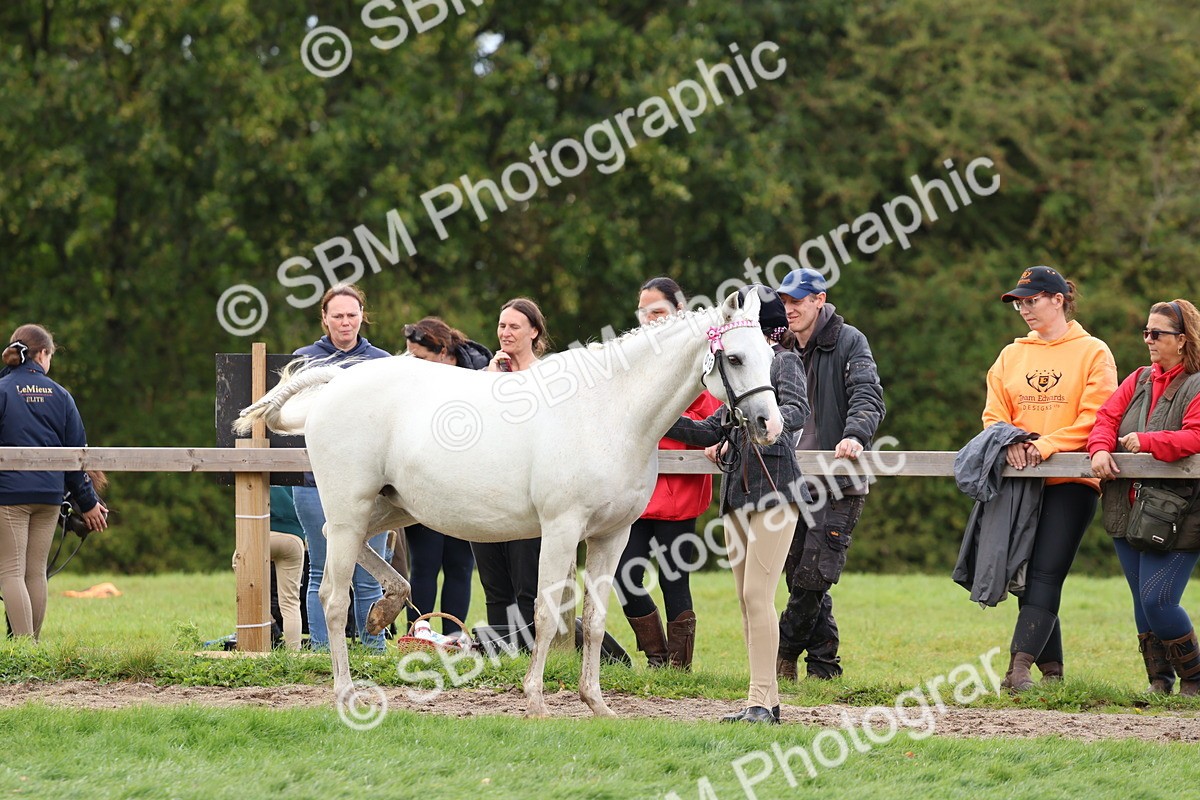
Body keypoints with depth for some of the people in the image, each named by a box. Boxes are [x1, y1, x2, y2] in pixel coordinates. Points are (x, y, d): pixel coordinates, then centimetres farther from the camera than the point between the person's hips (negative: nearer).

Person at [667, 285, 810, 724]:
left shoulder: (784, 362, -5)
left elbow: (798, 412, -23)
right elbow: (714, 430, 23)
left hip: (774, 489, -9)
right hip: (738, 492, 9)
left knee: (757, 595, -13)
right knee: (747, 600, 7)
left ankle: (761, 700, -14)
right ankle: (766, 698, 10)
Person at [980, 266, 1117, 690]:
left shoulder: (1093, 353, 1)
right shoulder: (1012, 356, 16)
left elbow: (1094, 418, -8)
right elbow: (994, 413, 11)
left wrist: (1046, 446, -18)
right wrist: (1010, 443, -11)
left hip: (1071, 481, -5)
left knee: (1046, 573, -14)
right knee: (1028, 573, 4)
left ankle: (1019, 666, -24)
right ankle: (1051, 668, 11)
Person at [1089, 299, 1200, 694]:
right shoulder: (1139, 380, 15)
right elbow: (1106, 418, 8)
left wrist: (1145, 442, -18)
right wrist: (1100, 448, -12)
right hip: (1128, 512, 7)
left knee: (1157, 600, -13)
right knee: (1143, 602, 9)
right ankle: (1159, 681, 19)